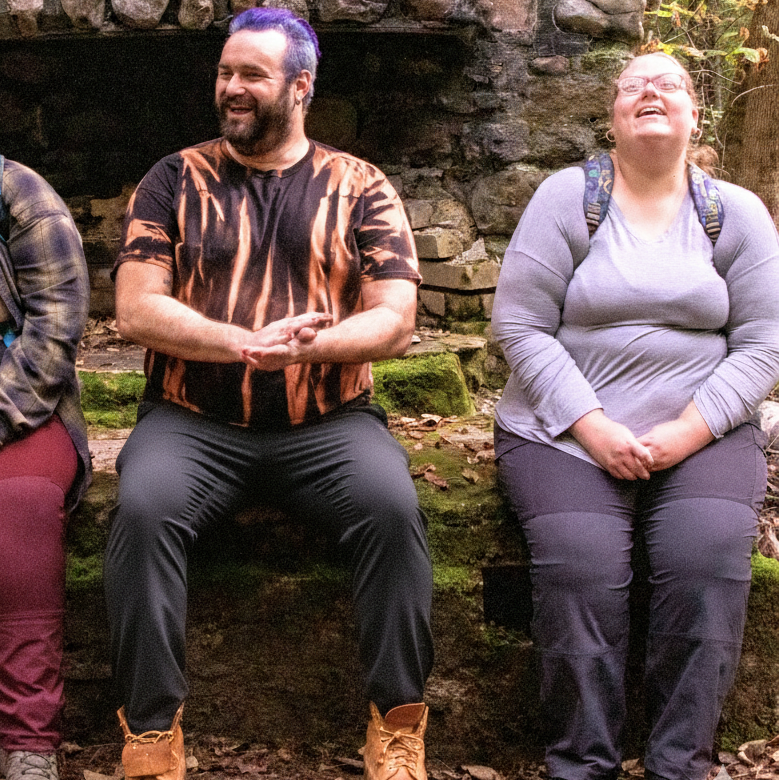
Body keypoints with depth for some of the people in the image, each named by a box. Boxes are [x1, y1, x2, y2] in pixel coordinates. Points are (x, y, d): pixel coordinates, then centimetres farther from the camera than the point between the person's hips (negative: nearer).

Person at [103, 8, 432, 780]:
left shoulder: (358, 187, 10)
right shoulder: (176, 180, 10)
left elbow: (395, 318, 0)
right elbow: (136, 310, -1)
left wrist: (310, 345, -20)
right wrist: (247, 343, -17)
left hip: (327, 421, 0)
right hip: (192, 420, 0)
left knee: (392, 505, -29)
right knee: (143, 507, -30)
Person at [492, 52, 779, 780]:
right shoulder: (568, 196, 3)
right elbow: (518, 326, -3)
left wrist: (690, 431, -11)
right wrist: (592, 428, -13)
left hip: (701, 435, 1)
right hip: (567, 432, -1)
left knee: (710, 562, -26)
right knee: (581, 567, -27)